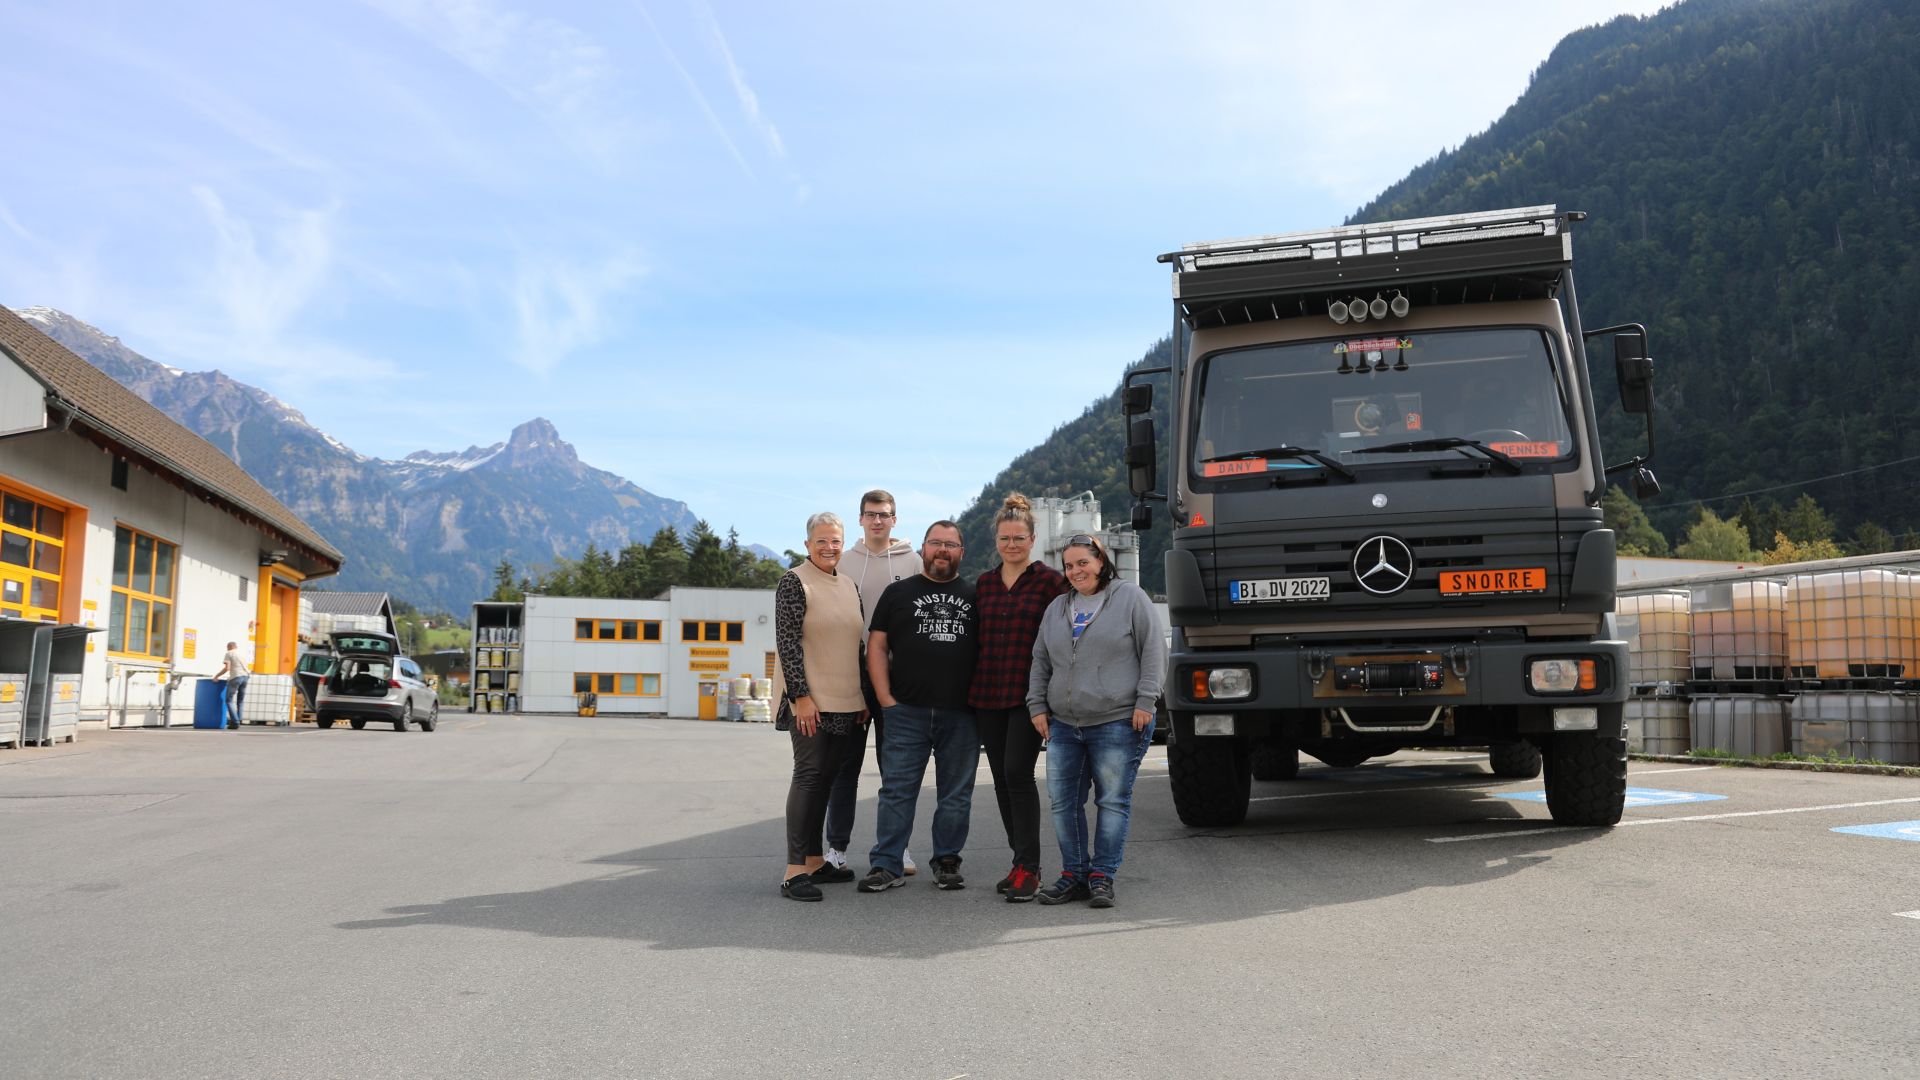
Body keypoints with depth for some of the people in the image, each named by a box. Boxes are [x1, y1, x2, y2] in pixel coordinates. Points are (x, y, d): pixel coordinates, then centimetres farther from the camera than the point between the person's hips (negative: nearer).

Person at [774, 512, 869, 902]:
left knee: (825, 778, 11)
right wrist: (801, 695, -17)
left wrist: (865, 695, 14)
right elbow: (787, 642, -12)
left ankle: (814, 860, 19)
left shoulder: (849, 585, 15)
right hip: (811, 702, -7)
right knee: (809, 775, -9)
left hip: (847, 703, 7)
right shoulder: (794, 582, -6)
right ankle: (795, 870, -7)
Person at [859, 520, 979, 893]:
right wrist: (886, 699, -4)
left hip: (961, 715, 1)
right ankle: (886, 865, 5)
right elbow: (877, 645, 6)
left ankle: (947, 863, 19)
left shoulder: (974, 597, 12)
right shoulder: (899, 593, 9)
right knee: (897, 790, -1)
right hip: (907, 712, -1)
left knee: (956, 794, 7)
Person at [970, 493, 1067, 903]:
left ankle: (1028, 868, -7)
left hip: (1029, 693, -5)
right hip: (987, 694, 5)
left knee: (1018, 773, -13)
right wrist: (971, 685, 11)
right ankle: (1022, 861, 19)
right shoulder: (984, 583, 12)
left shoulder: (1049, 580, -2)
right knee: (1002, 778, 8)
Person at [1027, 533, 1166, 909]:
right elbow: (1040, 662, 20)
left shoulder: (1130, 597, -1)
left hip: (1118, 723, -5)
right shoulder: (1057, 608, 15)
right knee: (1063, 802, 5)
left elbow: (1154, 650, -4)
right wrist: (1037, 705, 11)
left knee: (1113, 801, 0)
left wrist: (1145, 700, -9)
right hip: (1063, 725, 5)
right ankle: (1074, 874, 15)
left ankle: (1102, 876, 9)